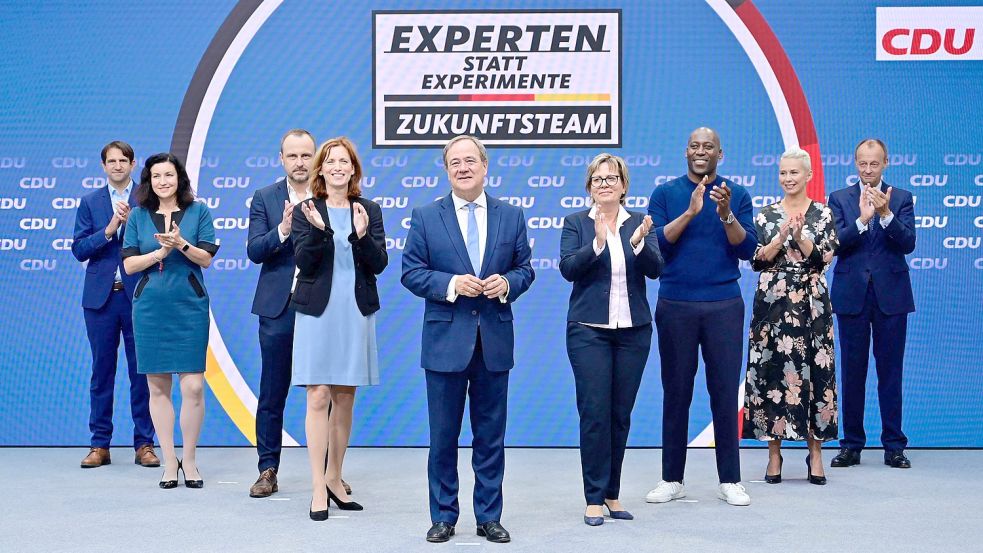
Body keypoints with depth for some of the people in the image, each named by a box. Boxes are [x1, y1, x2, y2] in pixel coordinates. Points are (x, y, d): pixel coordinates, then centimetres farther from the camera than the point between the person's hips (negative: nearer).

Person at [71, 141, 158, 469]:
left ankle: (144, 444, 9)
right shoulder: (90, 202, 9)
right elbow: (79, 249, 1)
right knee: (102, 371, 6)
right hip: (101, 297, 2)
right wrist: (109, 230, -12)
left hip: (139, 296, -2)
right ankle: (100, 445, 12)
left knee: (142, 372, 2)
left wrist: (131, 222, -16)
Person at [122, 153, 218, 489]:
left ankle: (189, 460, 6)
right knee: (157, 386, 3)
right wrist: (161, 251, -10)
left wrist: (182, 244, -17)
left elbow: (206, 259, 0)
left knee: (193, 386, -7)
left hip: (190, 306, -1)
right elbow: (129, 264, 3)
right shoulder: (138, 216, 8)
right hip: (150, 307, 2)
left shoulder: (198, 211, 5)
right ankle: (169, 461, 12)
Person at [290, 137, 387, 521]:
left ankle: (334, 477, 21)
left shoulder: (369, 211, 8)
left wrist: (362, 234, -17)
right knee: (318, 397, -7)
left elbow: (379, 264, 0)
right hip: (318, 312, -2)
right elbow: (303, 262, -8)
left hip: (356, 313, 3)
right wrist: (318, 229, -23)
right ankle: (319, 488, -4)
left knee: (345, 399, 9)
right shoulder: (306, 211, 3)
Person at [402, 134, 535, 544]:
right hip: (445, 340, -1)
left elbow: (525, 268, 9)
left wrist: (507, 283, -13)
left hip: (495, 341, 2)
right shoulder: (425, 217, 1)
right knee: (443, 436, 6)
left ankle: (489, 517, 19)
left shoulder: (511, 216, 6)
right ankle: (443, 517, 19)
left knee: (491, 435, 9)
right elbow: (411, 272, -2)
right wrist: (451, 284, -17)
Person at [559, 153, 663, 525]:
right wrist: (597, 242, -25)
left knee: (621, 414, 7)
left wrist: (639, 242, -23)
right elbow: (568, 268, -11)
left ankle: (612, 492, 18)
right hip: (589, 330, -2)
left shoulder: (639, 223, 7)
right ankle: (594, 498, 3)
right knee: (594, 413, -5)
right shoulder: (576, 223, 2)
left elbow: (655, 270, -5)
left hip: (633, 330, 2)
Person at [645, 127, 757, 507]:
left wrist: (726, 215, -19)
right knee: (676, 392, 5)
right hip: (675, 306, 0)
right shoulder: (665, 194, 5)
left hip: (724, 306, 0)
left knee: (724, 391, 2)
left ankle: (730, 480, 11)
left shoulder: (737, 195, 6)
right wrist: (690, 212, -16)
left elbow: (747, 250, -3)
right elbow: (655, 245, -6)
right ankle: (672, 479, 15)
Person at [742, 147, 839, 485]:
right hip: (773, 304, 1)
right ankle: (774, 454, 9)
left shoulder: (823, 214, 5)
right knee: (772, 371, 0)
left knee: (814, 372, 0)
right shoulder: (766, 215, 8)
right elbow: (756, 261, 0)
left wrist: (800, 236, -16)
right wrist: (781, 236, -13)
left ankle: (815, 453, 9)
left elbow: (823, 259, -4)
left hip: (811, 304, -1)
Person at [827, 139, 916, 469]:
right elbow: (835, 244, -8)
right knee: (852, 372, 6)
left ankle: (894, 446, 11)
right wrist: (862, 219, -22)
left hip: (891, 295, 0)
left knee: (890, 372, 4)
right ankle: (852, 445, 14)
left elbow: (908, 244, -7)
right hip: (851, 295, 0)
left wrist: (886, 214, -21)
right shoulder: (840, 199, 5)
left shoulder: (901, 199, 5)